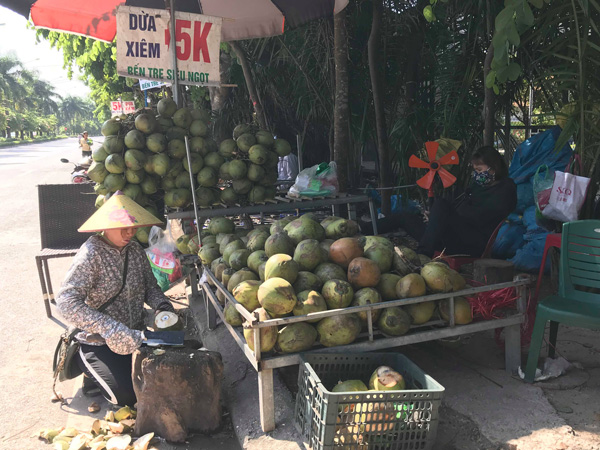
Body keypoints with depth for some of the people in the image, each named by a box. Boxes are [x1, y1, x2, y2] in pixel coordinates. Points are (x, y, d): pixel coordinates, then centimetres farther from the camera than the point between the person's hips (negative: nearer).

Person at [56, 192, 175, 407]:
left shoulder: (136, 250, 1)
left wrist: (161, 304, -15)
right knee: (128, 395, -15)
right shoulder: (91, 254, -21)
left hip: (133, 337, 6)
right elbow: (66, 300, -29)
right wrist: (108, 329, -38)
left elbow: (150, 286, 8)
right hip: (98, 343, -6)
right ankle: (93, 375, 16)